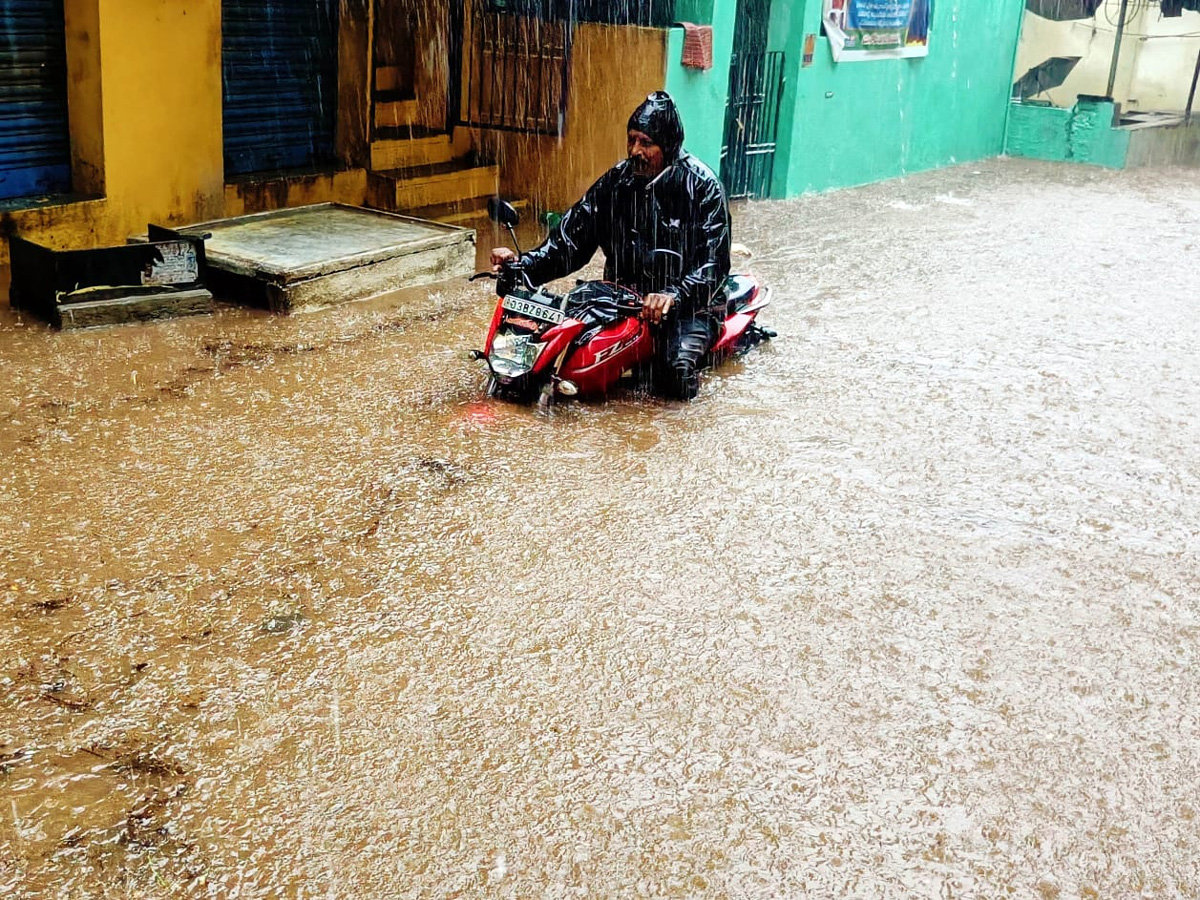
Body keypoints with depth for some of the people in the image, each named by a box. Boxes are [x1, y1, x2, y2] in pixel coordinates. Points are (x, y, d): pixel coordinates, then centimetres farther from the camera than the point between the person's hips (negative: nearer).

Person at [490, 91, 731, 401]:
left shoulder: (702, 186, -9)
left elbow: (713, 262, -16)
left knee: (677, 378, -28)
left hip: (688, 302, -3)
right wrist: (525, 264, -15)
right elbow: (574, 231, 1)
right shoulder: (617, 180, 4)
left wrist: (673, 296, -34)